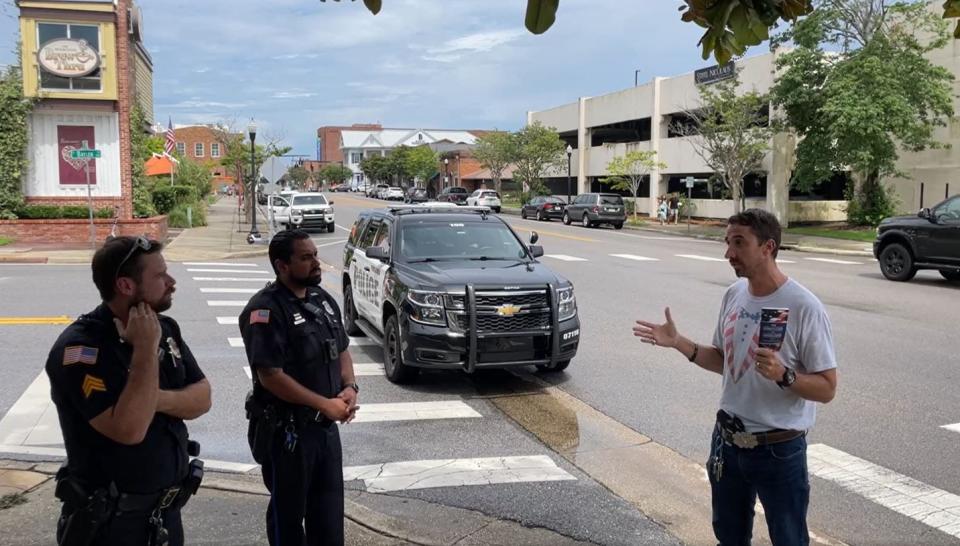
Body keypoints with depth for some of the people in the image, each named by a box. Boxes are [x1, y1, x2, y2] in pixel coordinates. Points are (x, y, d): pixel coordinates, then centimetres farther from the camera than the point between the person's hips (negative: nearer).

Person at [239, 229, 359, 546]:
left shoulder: (323, 299, 6)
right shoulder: (266, 310, -19)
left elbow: (341, 350, 15)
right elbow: (271, 376, -23)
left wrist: (350, 387, -4)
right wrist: (325, 404, -20)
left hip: (326, 426, 7)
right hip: (286, 430, -7)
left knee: (329, 508, 17)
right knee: (289, 511, 11)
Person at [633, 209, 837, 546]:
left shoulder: (804, 307, -19)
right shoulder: (733, 295, 1)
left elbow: (826, 388, -15)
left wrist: (783, 375, -33)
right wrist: (679, 343, 0)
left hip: (779, 450, -6)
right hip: (727, 441, 6)